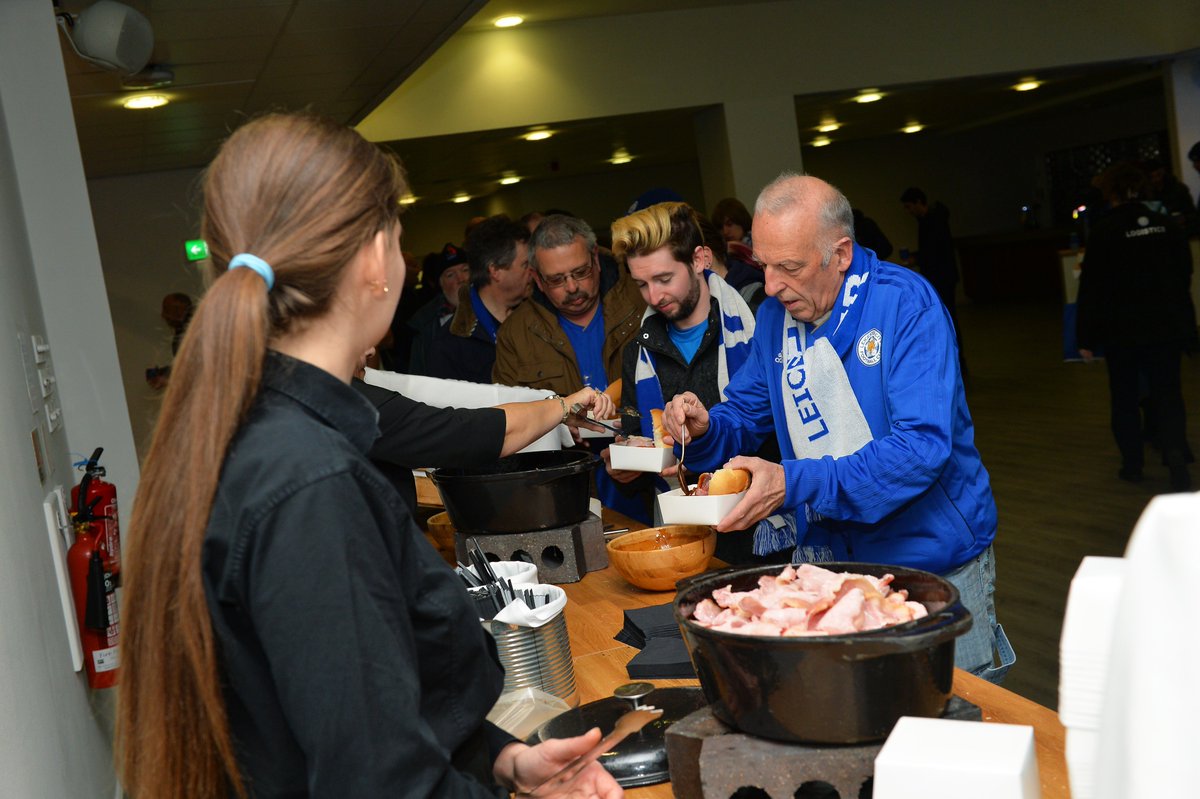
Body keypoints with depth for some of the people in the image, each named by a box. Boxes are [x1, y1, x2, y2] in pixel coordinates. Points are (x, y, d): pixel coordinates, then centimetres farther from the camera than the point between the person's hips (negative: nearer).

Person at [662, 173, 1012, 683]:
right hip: (830, 559, 5)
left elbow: (923, 446, -29)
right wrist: (705, 428, -15)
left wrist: (795, 484, -35)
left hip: (935, 561, -4)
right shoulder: (775, 316, -1)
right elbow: (745, 415, 9)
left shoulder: (906, 304, -20)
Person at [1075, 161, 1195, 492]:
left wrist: (1086, 337, -5)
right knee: (1167, 393, 4)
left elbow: (1092, 287, -11)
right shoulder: (1167, 226, 1)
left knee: (1124, 397, 13)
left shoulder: (1103, 232, -12)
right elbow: (1185, 274, 12)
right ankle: (1176, 455, -16)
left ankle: (1132, 464, 20)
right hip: (1168, 325, 3)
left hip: (1121, 330, -2)